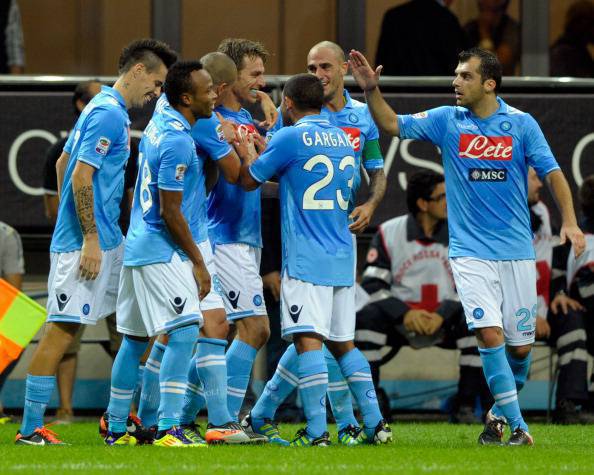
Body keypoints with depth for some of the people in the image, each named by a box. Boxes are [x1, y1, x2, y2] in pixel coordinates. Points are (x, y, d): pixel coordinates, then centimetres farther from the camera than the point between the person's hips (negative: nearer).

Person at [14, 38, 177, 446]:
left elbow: (64, 163, 24)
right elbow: (81, 177, -21)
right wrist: (90, 239, -21)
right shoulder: (109, 114, -14)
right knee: (64, 328, -9)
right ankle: (31, 429, -8)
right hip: (87, 240, -10)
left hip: (108, 239, 10)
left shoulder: (107, 109, 17)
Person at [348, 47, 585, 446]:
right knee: (490, 334, -15)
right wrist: (371, 89, -16)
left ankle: (501, 411, 29)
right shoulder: (447, 121, 2)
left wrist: (570, 222, -15)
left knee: (520, 346, 3)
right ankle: (515, 425, -8)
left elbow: (552, 172, -3)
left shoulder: (521, 124, -1)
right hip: (470, 251, 0)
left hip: (516, 251, 0)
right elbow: (392, 124, 1)